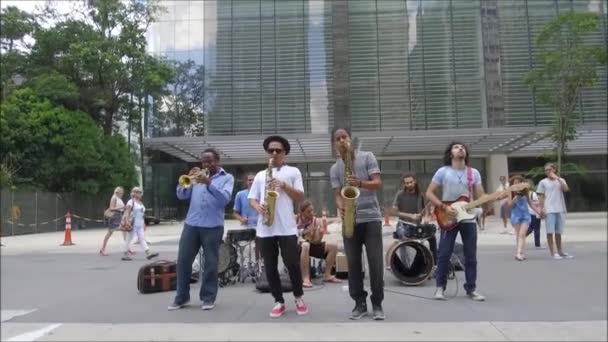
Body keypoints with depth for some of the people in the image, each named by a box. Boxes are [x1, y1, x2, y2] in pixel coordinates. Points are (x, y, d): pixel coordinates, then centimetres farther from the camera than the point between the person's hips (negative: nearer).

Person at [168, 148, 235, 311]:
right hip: (191, 224, 3)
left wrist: (208, 183, -21)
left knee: (210, 263, 2)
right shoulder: (197, 175, 16)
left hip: (213, 226, -3)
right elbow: (181, 195, 8)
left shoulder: (227, 177, 6)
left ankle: (208, 297, 14)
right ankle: (181, 297, 16)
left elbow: (225, 198, -11)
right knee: (183, 260, 4)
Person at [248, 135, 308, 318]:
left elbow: (300, 197, 3)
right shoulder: (260, 175, 18)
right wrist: (258, 207, -8)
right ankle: (279, 301, 18)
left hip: (287, 227, -3)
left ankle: (299, 298, 19)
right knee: (270, 267, 5)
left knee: (292, 263, -3)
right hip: (265, 228, 3)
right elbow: (252, 199, 14)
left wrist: (284, 185, -11)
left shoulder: (293, 171, 10)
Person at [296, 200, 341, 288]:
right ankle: (305, 278, -35)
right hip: (298, 245, -5)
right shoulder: (296, 220, -12)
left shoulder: (316, 221, -2)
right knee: (305, 245, -41)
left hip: (312, 244, 5)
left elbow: (317, 241, -5)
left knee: (333, 246, -10)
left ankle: (327, 275, -1)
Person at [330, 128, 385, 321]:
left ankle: (377, 304, 10)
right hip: (350, 221, 3)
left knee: (376, 263, -2)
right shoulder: (334, 169, 10)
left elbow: (378, 183, -4)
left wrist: (360, 184, -23)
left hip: (371, 217, -2)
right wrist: (341, 208, -19)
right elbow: (338, 194, 3)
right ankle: (360, 303, 16)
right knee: (353, 264, 5)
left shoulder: (367, 157, 4)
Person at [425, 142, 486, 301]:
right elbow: (429, 193, -4)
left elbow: (481, 196, 8)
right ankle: (440, 287, 11)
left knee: (471, 256, 5)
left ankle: (471, 289, 17)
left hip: (468, 219, 3)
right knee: (444, 254, -2)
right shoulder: (443, 172, -3)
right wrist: (444, 207, -14)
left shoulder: (474, 173, 7)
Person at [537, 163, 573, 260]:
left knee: (558, 232, 12)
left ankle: (560, 251, 22)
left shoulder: (561, 180, 9)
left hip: (560, 209, 3)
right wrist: (542, 209, -7)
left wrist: (557, 178, -13)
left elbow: (566, 189, -11)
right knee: (550, 232, -4)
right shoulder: (543, 182, 2)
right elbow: (542, 197, 1)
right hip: (549, 210, -3)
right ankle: (553, 253, 0)